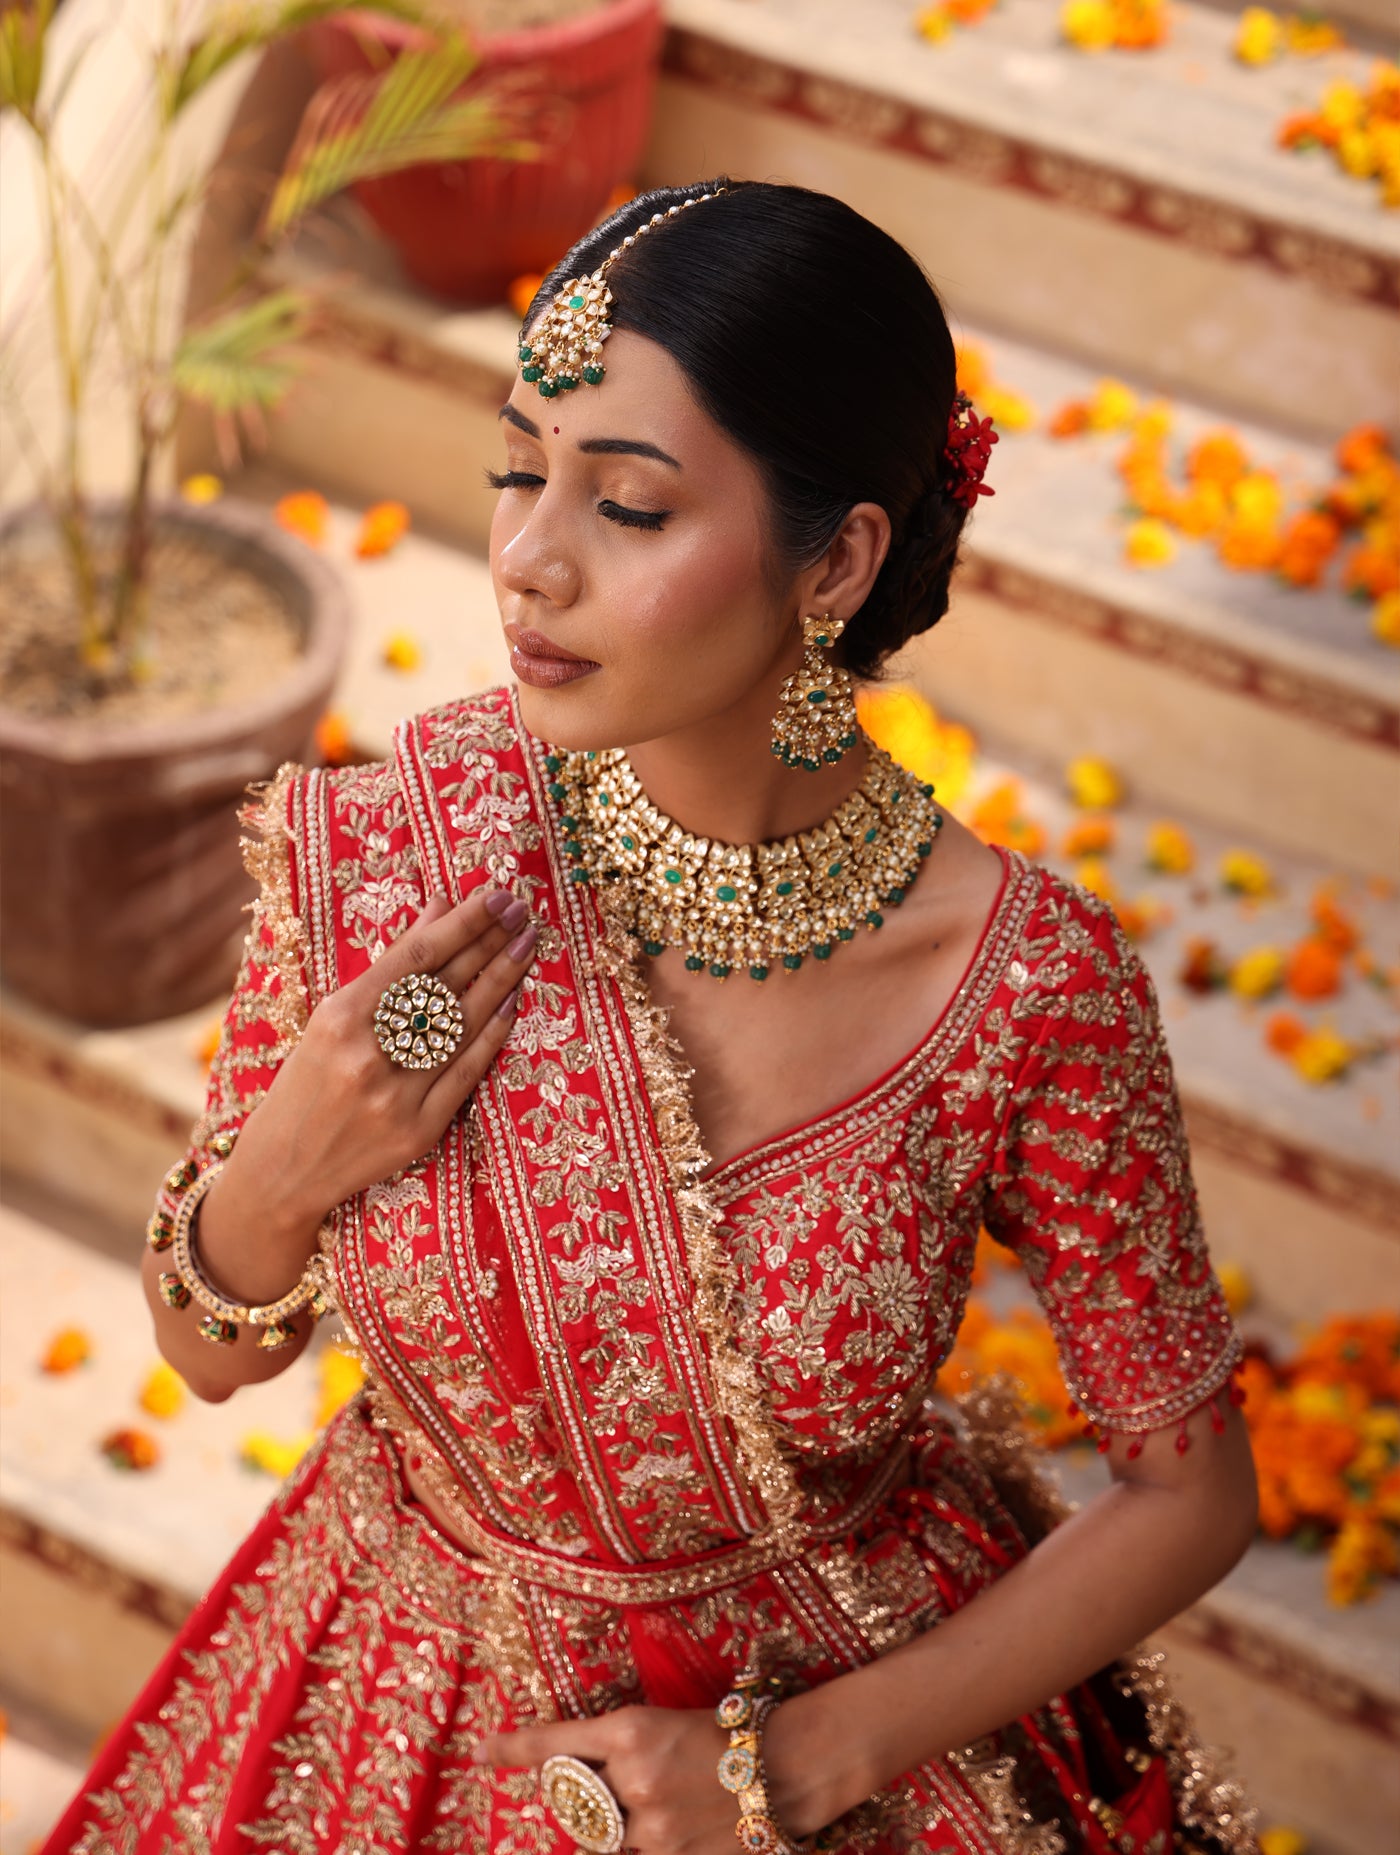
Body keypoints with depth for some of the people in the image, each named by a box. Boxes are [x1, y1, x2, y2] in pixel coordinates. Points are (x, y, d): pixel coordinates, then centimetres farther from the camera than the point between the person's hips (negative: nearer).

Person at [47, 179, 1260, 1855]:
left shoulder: (1028, 989, -24)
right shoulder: (370, 853, -20)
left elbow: (1189, 1490, -10)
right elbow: (212, 1347, -5)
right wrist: (283, 1171, -25)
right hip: (406, 1714, 2)